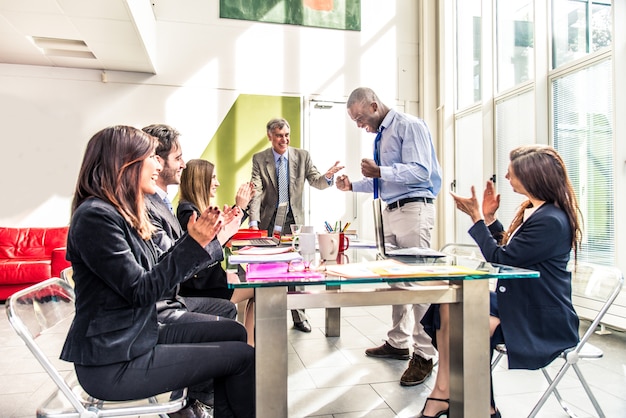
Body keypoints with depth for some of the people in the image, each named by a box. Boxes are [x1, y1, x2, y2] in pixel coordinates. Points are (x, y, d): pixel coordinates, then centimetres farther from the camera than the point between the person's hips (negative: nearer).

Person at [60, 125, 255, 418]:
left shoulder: (123, 213, 9)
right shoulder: (95, 216, -20)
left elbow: (158, 271, 7)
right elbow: (140, 291, -22)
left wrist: (205, 235, 3)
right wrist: (194, 243, -23)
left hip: (139, 335, 9)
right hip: (114, 362, -9)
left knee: (234, 333, 10)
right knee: (242, 355, -6)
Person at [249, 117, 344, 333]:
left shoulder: (302, 156, 1)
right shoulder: (259, 159, -3)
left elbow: (316, 182, 1)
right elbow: (256, 192, -11)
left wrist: (327, 176, -24)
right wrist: (253, 221, -23)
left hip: (294, 219, 1)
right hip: (269, 221, 0)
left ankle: (299, 317, 17)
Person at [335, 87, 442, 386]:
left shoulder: (409, 126, -8)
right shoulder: (380, 135, 17)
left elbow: (421, 171, -20)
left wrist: (380, 171, -29)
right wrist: (353, 185, 12)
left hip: (413, 210, -9)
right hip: (391, 212, 9)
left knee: (416, 281, -8)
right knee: (395, 279, 14)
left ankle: (424, 355, 2)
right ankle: (398, 343, 28)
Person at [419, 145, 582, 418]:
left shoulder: (551, 221, -22)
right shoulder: (531, 210, 9)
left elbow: (499, 257, -19)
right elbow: (507, 252, 17)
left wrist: (477, 216, -14)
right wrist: (489, 217, 7)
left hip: (542, 320, -9)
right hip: (516, 301, 9)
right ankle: (443, 393, -9)